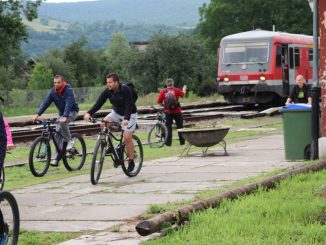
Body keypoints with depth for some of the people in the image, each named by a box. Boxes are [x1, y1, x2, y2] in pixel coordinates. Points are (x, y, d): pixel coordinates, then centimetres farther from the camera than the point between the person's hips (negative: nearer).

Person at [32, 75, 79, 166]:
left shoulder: (68, 90, -25)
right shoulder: (53, 91, -9)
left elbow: (68, 104, -37)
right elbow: (46, 103, -16)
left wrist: (65, 117, -52)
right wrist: (37, 115, -29)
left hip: (72, 111, -6)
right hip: (61, 112, 6)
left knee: (62, 122, -36)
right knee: (58, 133, -4)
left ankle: (68, 141, -15)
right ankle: (57, 158, -1)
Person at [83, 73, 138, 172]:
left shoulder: (125, 90, -27)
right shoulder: (107, 91, -12)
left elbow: (129, 105, -33)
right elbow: (99, 103, -19)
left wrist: (126, 119, -49)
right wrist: (89, 113, -34)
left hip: (129, 114, -5)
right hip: (116, 113, 5)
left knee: (127, 137, -14)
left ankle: (131, 162, 1)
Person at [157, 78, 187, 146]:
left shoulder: (163, 91, -5)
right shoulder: (176, 90, -6)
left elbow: (159, 102, -4)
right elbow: (183, 94, 11)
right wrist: (184, 89, 32)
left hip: (168, 112, 0)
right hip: (177, 111, 0)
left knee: (169, 127, 7)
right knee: (180, 126, 11)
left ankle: (168, 142, 4)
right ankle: (182, 141, 14)